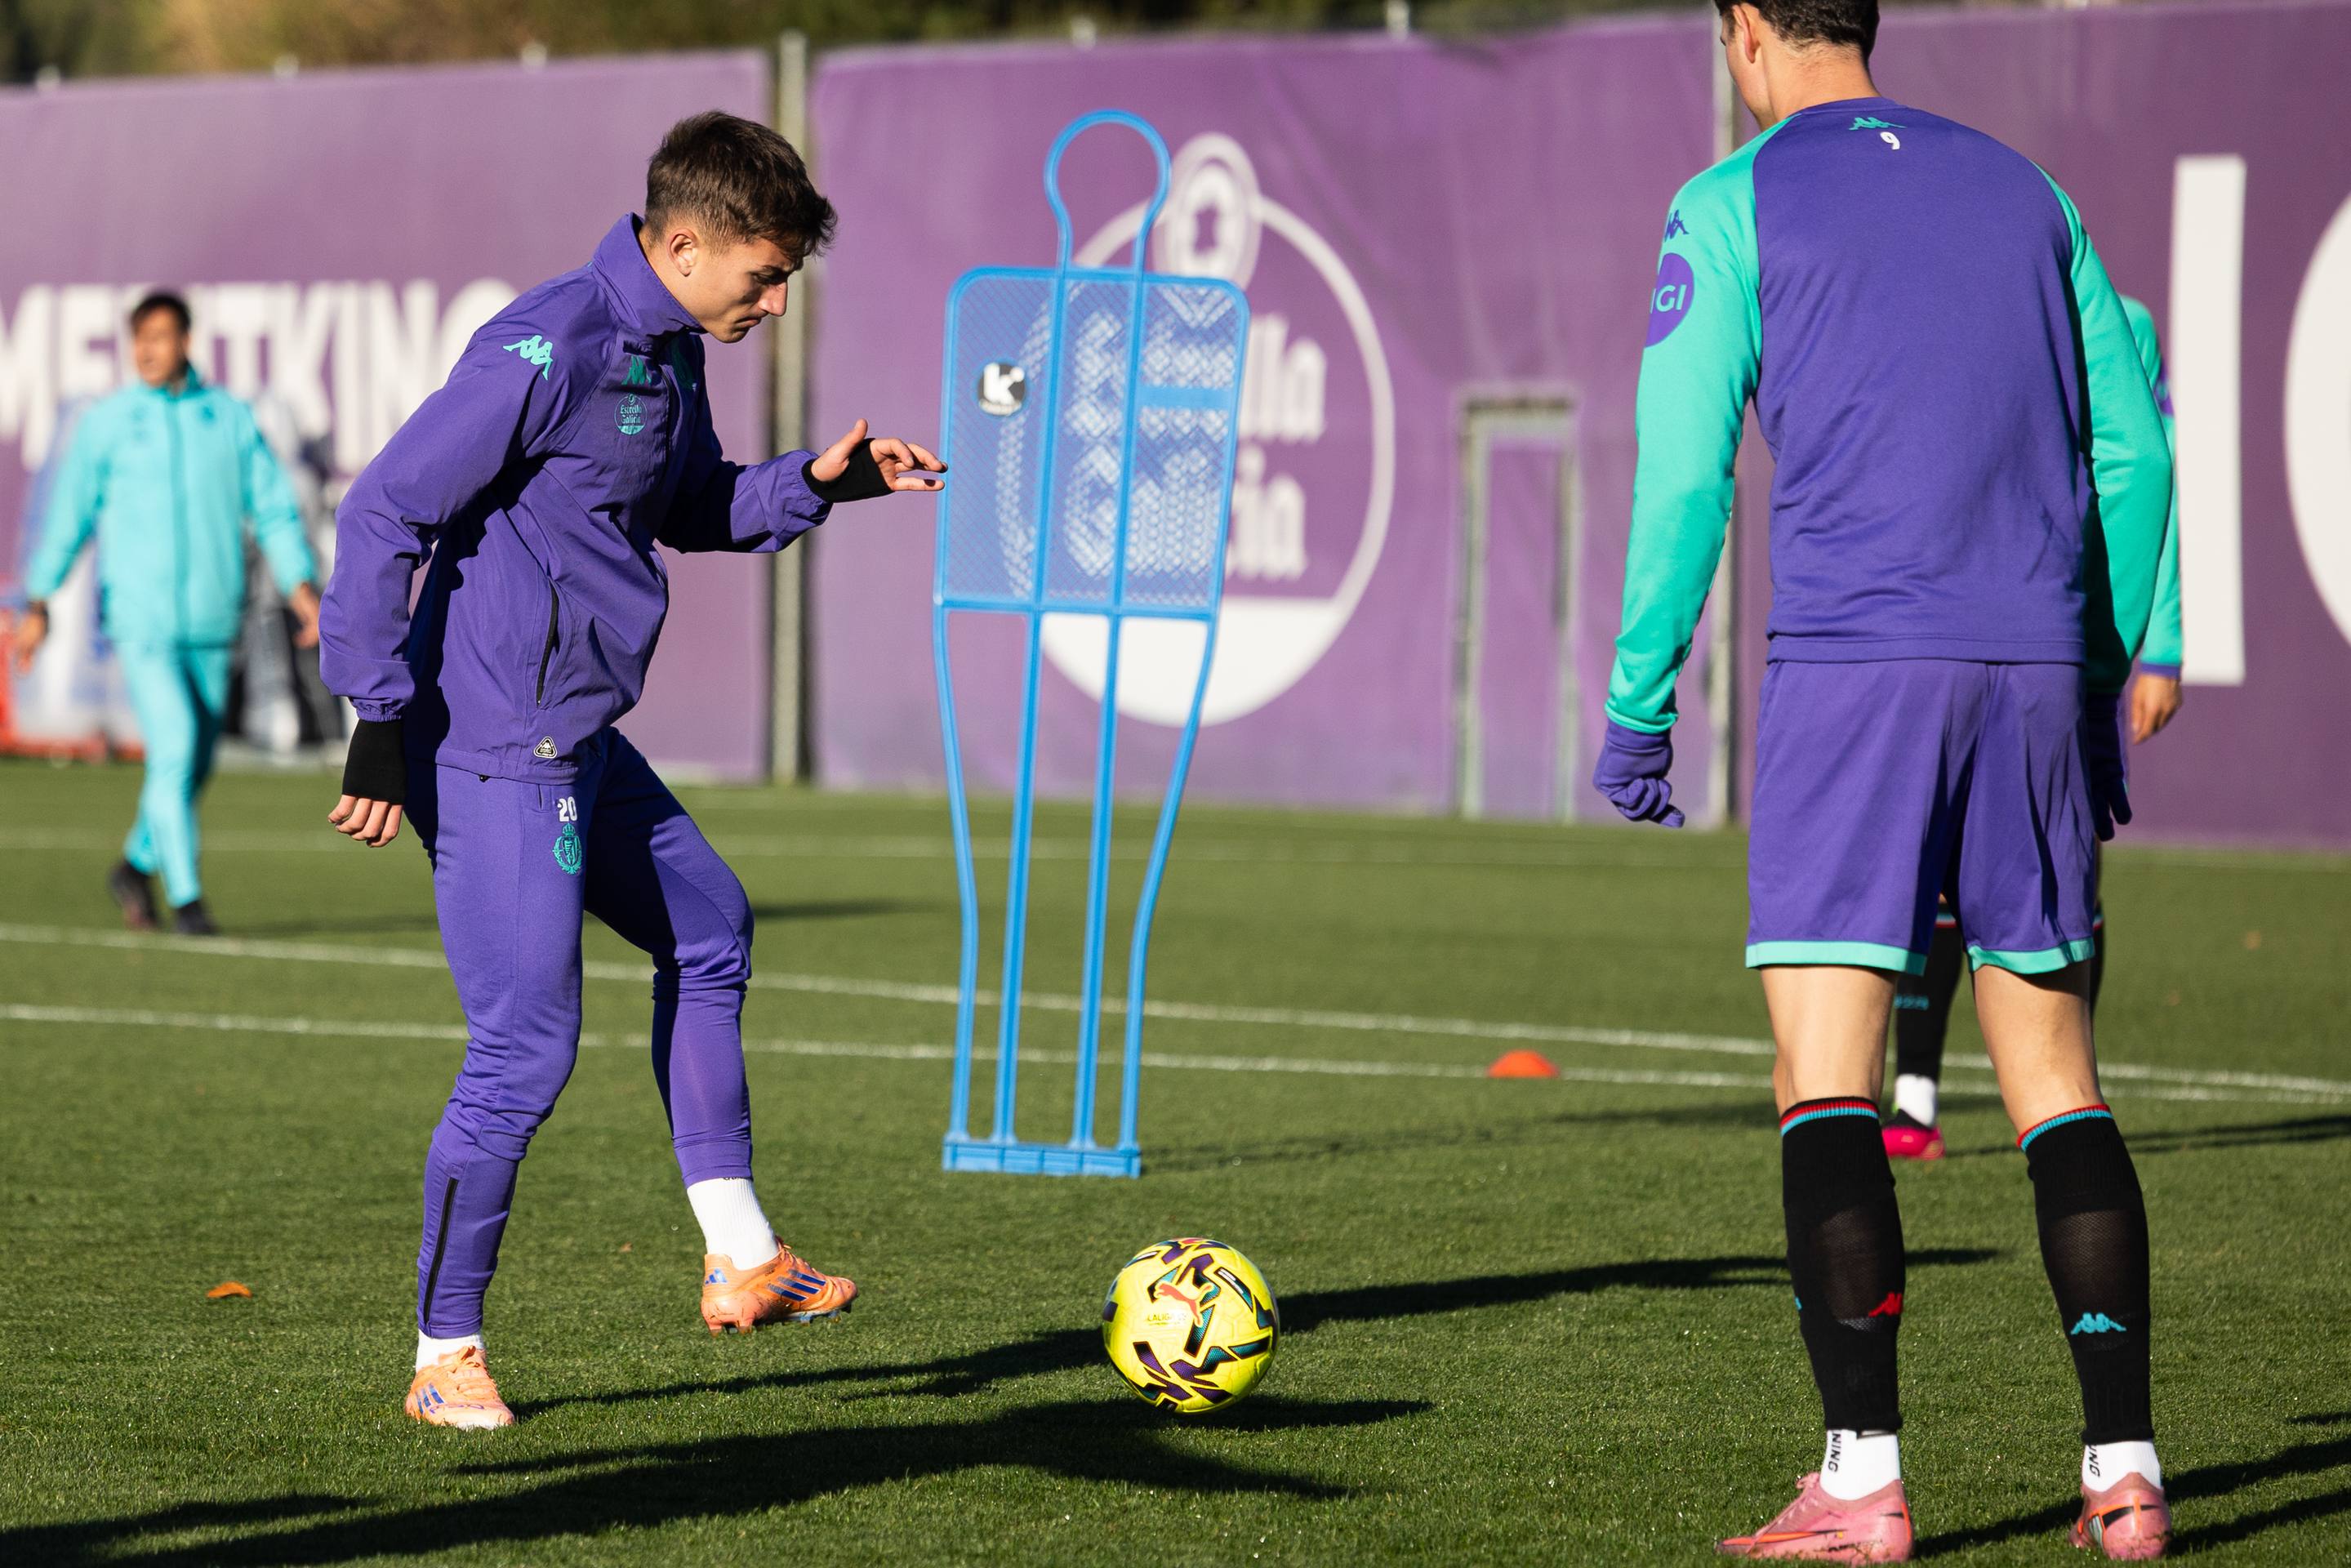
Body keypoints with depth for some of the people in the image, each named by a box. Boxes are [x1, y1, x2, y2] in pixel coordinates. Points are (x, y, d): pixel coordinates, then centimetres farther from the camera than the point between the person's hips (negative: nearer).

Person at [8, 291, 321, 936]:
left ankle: (138, 865, 32)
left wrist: (302, 585, -5)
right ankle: (187, 898, -9)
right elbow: (70, 514, 7)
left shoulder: (231, 418, 6)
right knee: (174, 749, -15)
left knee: (195, 765, 9)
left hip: (211, 619, 3)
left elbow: (275, 509, 7)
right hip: (138, 615, -3)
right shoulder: (107, 422, 1)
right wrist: (37, 604, 7)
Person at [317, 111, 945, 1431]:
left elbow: (693, 508, 27)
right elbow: (384, 516, -20)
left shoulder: (671, 352, 9)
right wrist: (380, 720, -21)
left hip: (578, 742, 10)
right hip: (497, 752, -10)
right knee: (528, 1048, -8)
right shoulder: (548, 350, -20)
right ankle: (447, 1355, 4)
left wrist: (819, 482, 9)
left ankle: (740, 1258, 28)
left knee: (709, 929, 22)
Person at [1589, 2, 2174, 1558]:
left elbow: (1686, 473, -4)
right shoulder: (2022, 188, 17)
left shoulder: (1733, 205, 4)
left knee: (1825, 1081, -4)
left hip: (1852, 667, -4)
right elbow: (2132, 448, 14)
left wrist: (1639, 704, 2)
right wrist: (2110, 670, 21)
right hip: (2036, 669, 4)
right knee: (2055, 1076, 9)